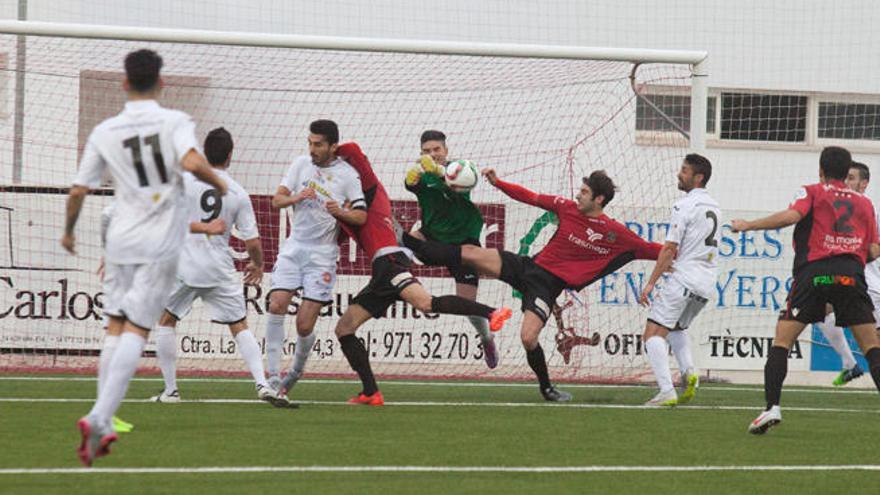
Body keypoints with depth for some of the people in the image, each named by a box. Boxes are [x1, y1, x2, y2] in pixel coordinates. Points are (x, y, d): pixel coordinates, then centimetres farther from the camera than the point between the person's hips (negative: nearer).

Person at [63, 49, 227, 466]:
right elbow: (193, 163, -24)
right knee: (135, 333, -5)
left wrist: (68, 231, 23)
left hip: (121, 240, 3)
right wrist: (219, 185, -3)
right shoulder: (175, 122, -6)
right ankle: (99, 417, -21)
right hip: (161, 243, -3)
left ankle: (103, 427, 9)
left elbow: (79, 190, 6)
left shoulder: (104, 132, 3)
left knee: (116, 330, 14)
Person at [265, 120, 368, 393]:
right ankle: (273, 377, -13)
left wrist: (341, 212, -24)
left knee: (305, 324, -7)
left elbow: (361, 216, -4)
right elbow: (277, 199, 5)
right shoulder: (301, 164, 5)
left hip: (322, 253, -3)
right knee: (277, 304, -16)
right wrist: (298, 197, -15)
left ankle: (297, 370, 22)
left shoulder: (347, 174, -5)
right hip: (294, 246, 3)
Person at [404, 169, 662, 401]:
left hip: (549, 284, -4)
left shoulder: (616, 234, -8)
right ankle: (414, 245, 6)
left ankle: (547, 388, 7)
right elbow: (532, 198, 8)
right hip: (530, 265, 4)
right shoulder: (568, 208, 1)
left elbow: (648, 249, 0)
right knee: (470, 253, -8)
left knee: (528, 338, -18)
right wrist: (497, 183, 4)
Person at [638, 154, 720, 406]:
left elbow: (669, 249, -14)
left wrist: (651, 283, -11)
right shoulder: (714, 206, 17)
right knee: (677, 327, 30)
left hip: (684, 279, -9)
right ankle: (689, 372, 6)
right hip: (707, 283, 9)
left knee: (653, 333, -10)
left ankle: (667, 392, -23)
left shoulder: (684, 206, -10)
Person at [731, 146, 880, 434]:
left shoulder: (813, 192, 11)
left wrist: (749, 225, 0)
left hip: (813, 273, -2)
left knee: (782, 339, 4)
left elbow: (791, 216, -9)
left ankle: (772, 408, -10)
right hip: (852, 275, 2)